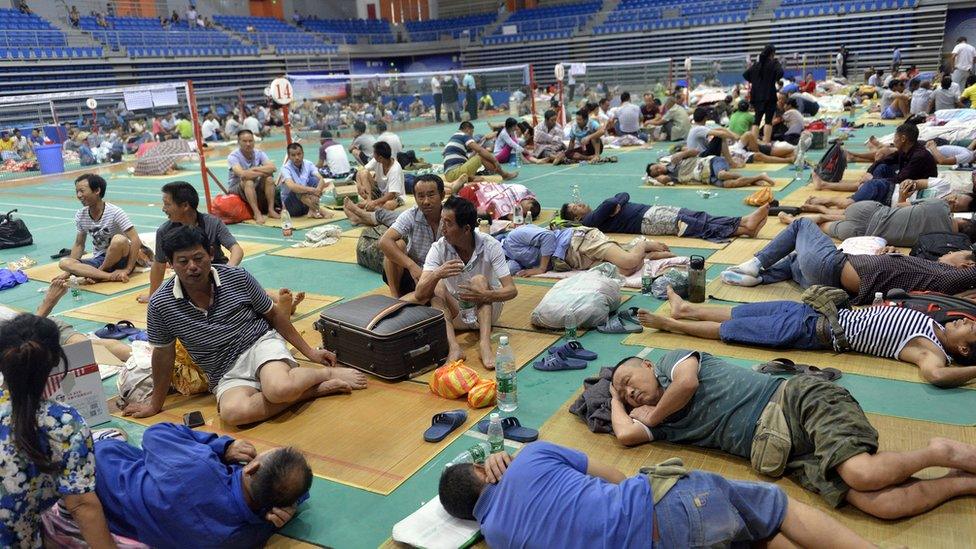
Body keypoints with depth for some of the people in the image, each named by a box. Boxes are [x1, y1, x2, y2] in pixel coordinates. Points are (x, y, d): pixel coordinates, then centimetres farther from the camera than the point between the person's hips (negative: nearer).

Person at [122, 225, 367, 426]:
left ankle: (325, 373, -5)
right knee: (232, 412, -35)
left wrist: (309, 351, 7)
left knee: (279, 389, -38)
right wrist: (156, 403, 14)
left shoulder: (237, 278, -7)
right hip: (226, 375, 2)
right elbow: (163, 353, 6)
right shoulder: (161, 304, -7)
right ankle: (314, 389, -18)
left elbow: (273, 313, 5)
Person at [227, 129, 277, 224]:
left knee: (269, 179, -20)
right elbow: (242, 174, -34)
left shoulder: (259, 153, -4)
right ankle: (257, 213, -34)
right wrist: (262, 172, -25)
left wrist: (254, 169, -27)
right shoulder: (233, 156, -17)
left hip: (255, 188, 4)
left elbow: (272, 167, -20)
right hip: (235, 188, -4)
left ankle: (271, 210, -20)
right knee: (248, 182, -34)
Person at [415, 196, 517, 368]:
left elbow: (511, 290, -22)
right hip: (455, 312, 2)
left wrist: (484, 295, -42)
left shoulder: (490, 246, -17)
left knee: (479, 280, -28)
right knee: (438, 287, -25)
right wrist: (437, 274, -43)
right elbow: (419, 295, -22)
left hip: (487, 310, -1)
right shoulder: (439, 248, -14)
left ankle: (485, 344, -41)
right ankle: (453, 348, -42)